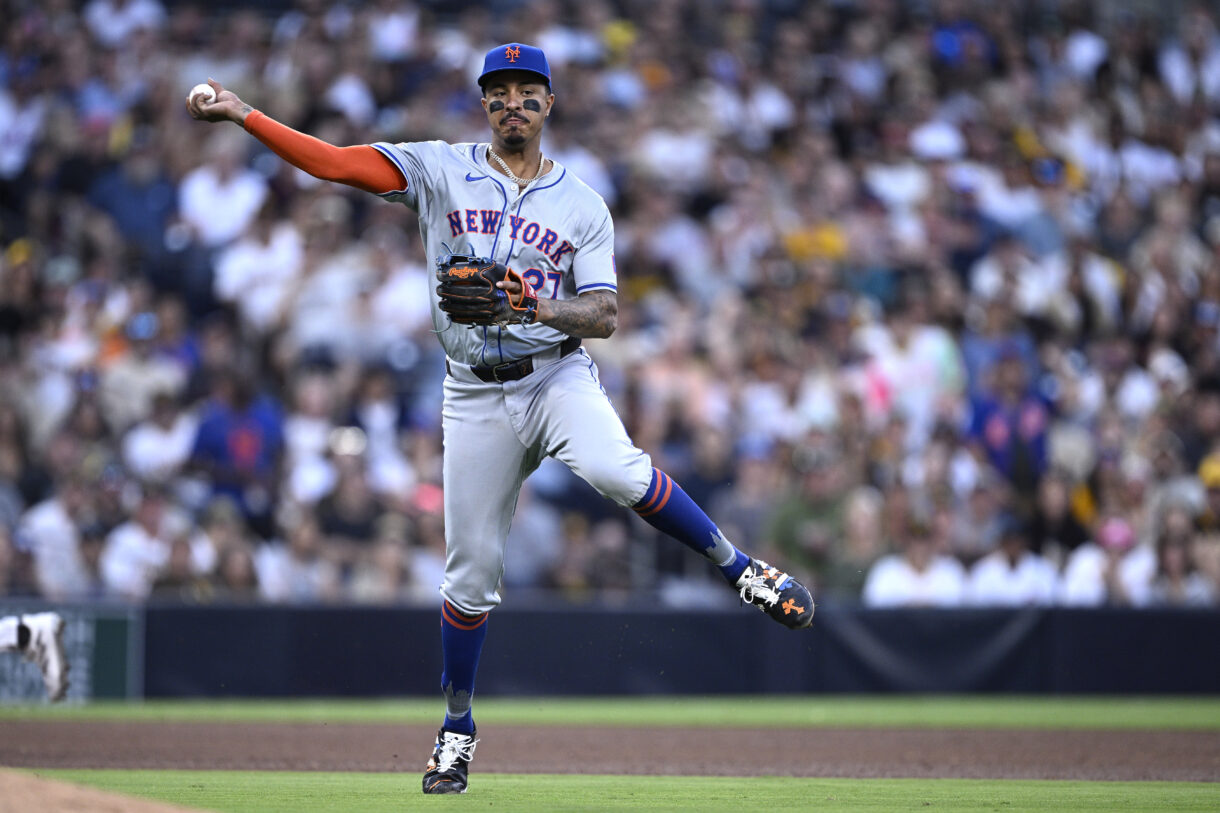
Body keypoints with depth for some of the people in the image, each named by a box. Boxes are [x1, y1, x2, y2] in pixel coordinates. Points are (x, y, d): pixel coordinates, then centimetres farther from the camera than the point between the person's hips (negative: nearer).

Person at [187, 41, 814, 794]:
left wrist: (543, 309, -23)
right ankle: (457, 726, 21)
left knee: (616, 471, -33)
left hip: (559, 375, -1)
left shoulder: (583, 205, 4)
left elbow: (605, 314, -3)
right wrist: (244, 114, -13)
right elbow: (333, 161, -3)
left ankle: (738, 567, -16)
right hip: (476, 398, 1)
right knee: (472, 571, 4)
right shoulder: (440, 170, 4)